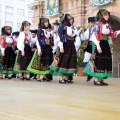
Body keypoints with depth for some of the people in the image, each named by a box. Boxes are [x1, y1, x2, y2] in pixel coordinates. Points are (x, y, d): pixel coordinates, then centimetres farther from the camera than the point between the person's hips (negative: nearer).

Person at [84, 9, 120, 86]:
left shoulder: (107, 25, 12)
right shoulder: (98, 24, -9)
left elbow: (112, 34, 15)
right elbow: (94, 36, -15)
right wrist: (98, 46, -20)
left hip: (106, 44, 8)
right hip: (100, 44, -8)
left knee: (105, 61, 8)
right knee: (98, 61, -5)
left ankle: (101, 79, 16)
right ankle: (96, 80, 2)